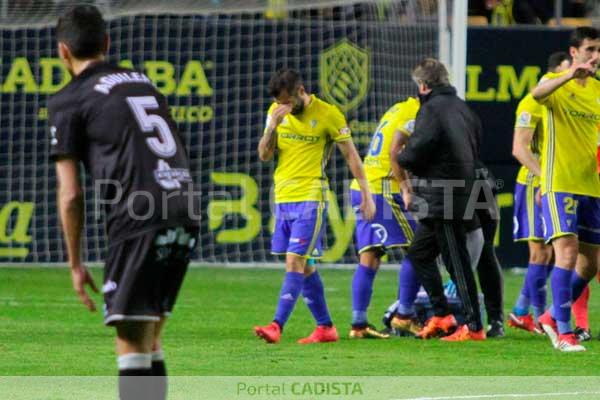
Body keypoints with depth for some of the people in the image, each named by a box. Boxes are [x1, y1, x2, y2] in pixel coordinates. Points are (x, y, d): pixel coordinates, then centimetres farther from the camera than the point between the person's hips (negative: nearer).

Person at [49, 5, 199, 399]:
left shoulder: (69, 101, 4)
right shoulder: (143, 82, 24)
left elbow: (70, 194, 1)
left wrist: (76, 264, 9)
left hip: (138, 221, -7)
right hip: (185, 216, 7)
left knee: (132, 346, -7)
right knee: (150, 340, 17)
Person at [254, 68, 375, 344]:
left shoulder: (327, 115, -8)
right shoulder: (276, 111, 7)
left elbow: (351, 155, -1)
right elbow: (264, 155, 4)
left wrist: (366, 194, -3)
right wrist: (273, 125, -13)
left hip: (310, 199, -6)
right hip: (283, 197, 6)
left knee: (295, 261, -14)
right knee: (303, 266, 10)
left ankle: (277, 326, -21)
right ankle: (325, 327, 19)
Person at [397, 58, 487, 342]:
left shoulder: (432, 108, -12)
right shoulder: (462, 108, 14)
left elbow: (417, 149, -18)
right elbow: (477, 145, 17)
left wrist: (401, 159, 5)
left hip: (443, 200, -9)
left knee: (457, 262, -6)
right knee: (419, 253, 18)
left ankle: (474, 326, -4)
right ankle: (441, 316, 18)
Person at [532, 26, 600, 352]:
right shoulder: (556, 83, -5)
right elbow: (538, 93, -30)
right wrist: (570, 75, -46)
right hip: (560, 184, -7)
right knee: (567, 253, -17)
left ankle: (552, 317, 27)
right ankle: (563, 332, -14)